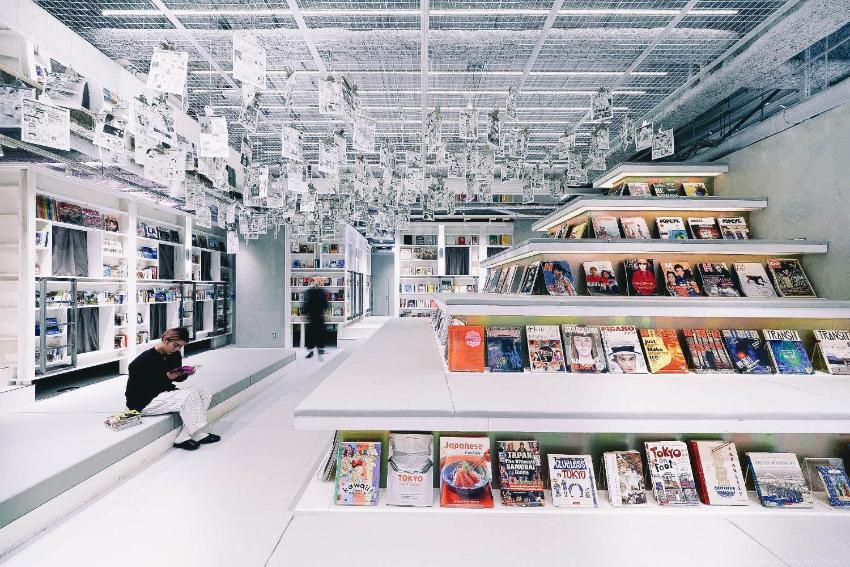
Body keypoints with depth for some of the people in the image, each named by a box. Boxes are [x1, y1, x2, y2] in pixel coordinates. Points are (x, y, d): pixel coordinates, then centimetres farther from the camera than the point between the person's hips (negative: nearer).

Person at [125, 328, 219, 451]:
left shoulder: (175, 355, 4)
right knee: (190, 395, -25)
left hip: (166, 393, 8)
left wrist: (185, 374, -8)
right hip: (143, 402, -8)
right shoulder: (146, 359, -18)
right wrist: (166, 377, -25)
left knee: (204, 394, -8)